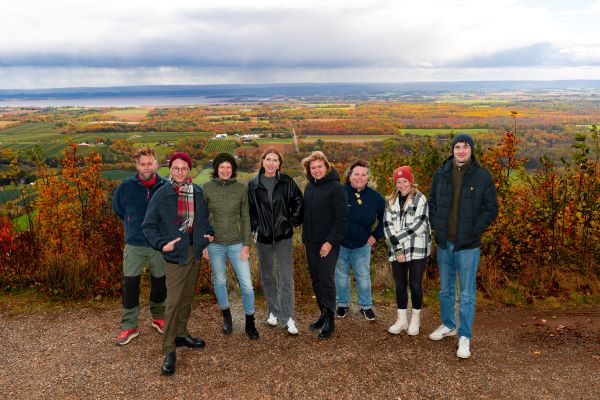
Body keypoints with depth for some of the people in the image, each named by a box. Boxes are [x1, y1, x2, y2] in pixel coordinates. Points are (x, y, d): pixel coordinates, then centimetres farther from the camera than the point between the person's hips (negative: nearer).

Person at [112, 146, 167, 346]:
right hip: (134, 245, 0)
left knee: (160, 282, 14)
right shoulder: (126, 186, -7)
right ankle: (129, 326, 15)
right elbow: (118, 209, 11)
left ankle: (159, 317, 35)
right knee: (130, 284, 1)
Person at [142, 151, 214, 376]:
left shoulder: (197, 192, 3)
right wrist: (161, 244, -18)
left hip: (195, 251, 5)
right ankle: (169, 351, 1)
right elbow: (148, 226, -5)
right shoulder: (162, 195, -9)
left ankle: (181, 334, 34)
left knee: (188, 296, 17)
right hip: (175, 254, -5)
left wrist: (208, 233, 1)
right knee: (174, 301, -7)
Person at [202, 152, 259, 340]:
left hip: (237, 244, 0)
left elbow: (245, 218, 0)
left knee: (247, 284, -1)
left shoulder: (241, 189, -3)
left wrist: (247, 244, -4)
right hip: (215, 244, 0)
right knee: (220, 281, 15)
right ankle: (226, 316, 38)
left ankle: (250, 323, 19)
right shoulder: (207, 188, -4)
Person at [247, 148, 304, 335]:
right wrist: (255, 228, 2)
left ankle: (287, 316, 4)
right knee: (268, 276, 13)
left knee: (286, 276, -3)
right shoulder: (253, 183, 0)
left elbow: (298, 202, 6)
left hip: (283, 236, -1)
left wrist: (293, 222, 1)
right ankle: (273, 311, 28)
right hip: (263, 236, 2)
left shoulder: (287, 182, -3)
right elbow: (249, 209, 7)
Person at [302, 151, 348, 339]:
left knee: (326, 279, -5)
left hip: (328, 243, -7)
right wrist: (305, 236, 10)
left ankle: (330, 320, 7)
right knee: (316, 280, 13)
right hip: (310, 242, 7)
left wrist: (331, 241, -18)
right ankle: (323, 313, 27)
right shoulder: (309, 186, 10)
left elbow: (342, 219, -14)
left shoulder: (336, 187, -11)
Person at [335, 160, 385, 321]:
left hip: (362, 245, 1)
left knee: (363, 277, 10)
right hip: (340, 244, -1)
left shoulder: (375, 197, -5)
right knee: (341, 275, 13)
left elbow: (384, 218, 10)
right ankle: (342, 304, 30)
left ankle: (366, 306, 27)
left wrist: (376, 235, 4)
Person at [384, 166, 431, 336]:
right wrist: (397, 249, -11)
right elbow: (388, 226, 1)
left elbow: (419, 225, -14)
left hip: (417, 249, -4)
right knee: (400, 285, 10)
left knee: (415, 284, 4)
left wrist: (396, 239, -14)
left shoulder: (420, 199, -3)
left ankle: (415, 319, 20)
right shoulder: (391, 201, 10)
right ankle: (401, 319, 22)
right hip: (397, 250, 4)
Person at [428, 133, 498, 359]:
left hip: (467, 245, -3)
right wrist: (436, 226, 1)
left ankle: (465, 337, 14)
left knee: (467, 294, 3)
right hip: (444, 243, 4)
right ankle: (448, 326, 35)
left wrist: (473, 231, -10)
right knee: (445, 289, 17)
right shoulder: (441, 173, 3)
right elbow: (432, 202, 12)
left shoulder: (483, 177, -5)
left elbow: (491, 210, -3)